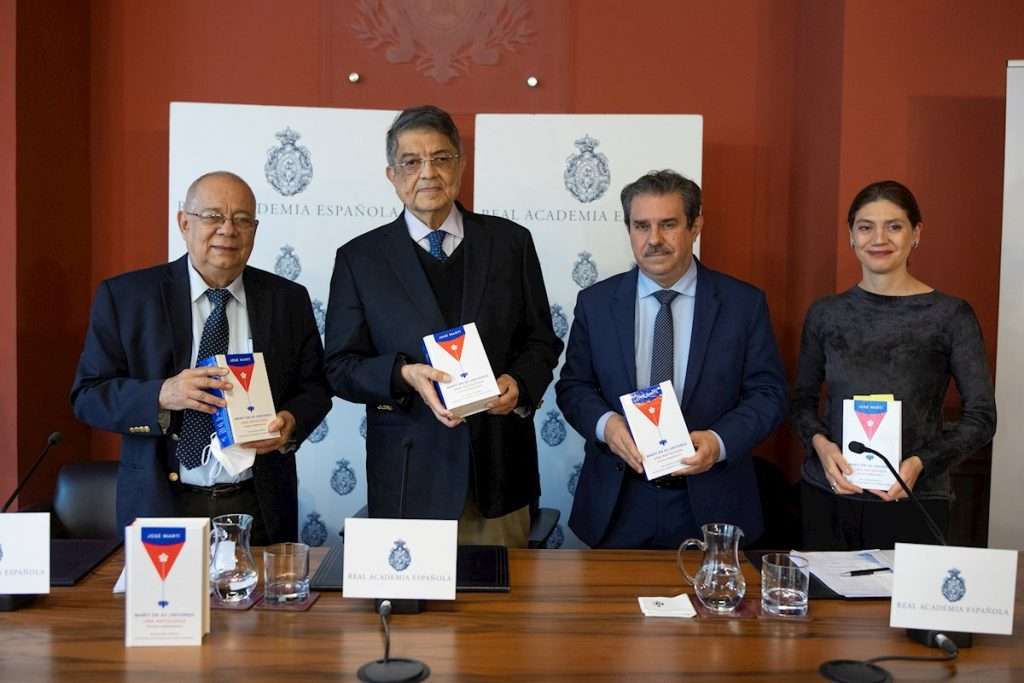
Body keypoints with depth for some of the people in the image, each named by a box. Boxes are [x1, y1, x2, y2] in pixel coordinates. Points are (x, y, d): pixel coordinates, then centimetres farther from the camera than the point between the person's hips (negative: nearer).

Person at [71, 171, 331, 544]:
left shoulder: (288, 300, 3)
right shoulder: (125, 296, -2)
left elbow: (315, 387, 7)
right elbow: (88, 395, -5)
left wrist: (292, 422, -15)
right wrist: (162, 395, -23)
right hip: (161, 505, -1)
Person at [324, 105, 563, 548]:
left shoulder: (510, 242, 5)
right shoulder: (359, 258, 2)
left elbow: (542, 341, 9)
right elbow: (341, 366, 0)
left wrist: (520, 383, -11)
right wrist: (404, 375, -18)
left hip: (499, 469, 2)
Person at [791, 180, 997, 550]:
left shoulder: (951, 315, -4)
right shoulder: (825, 313, 3)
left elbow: (981, 417, -2)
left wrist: (920, 463, -16)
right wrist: (820, 443, -9)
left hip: (913, 502, -2)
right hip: (826, 496, 2)